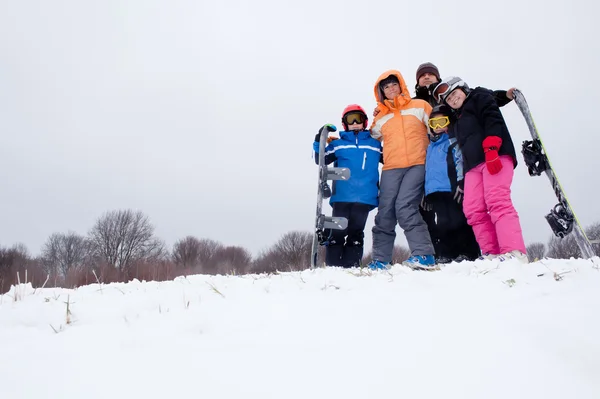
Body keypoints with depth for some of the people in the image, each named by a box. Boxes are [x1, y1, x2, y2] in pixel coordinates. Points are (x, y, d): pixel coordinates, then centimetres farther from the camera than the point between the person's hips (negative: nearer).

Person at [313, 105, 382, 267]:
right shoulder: (338, 144, 13)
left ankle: (351, 266, 6)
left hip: (365, 198, 1)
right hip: (342, 196, -1)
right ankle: (333, 265, 0)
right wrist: (319, 143, -4)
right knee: (337, 232, -5)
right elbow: (322, 160, 10)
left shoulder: (375, 144, 18)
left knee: (356, 233, 3)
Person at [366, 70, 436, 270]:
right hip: (391, 169, 4)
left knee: (405, 208, -22)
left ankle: (424, 255, -19)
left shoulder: (419, 106, 11)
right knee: (385, 214, -2)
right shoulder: (380, 118, 18)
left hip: (417, 165, -3)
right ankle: (380, 260, 7)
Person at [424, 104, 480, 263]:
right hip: (434, 193, 6)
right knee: (439, 225, -1)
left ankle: (467, 254, 1)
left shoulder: (453, 141, 4)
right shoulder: (430, 146, 25)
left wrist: (460, 184, -20)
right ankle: (444, 256, 4)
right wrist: (425, 193, 22)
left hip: (451, 190, -6)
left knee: (458, 222, -7)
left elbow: (460, 162, -8)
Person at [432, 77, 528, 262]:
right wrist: (461, 180, 15)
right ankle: (492, 253, -8)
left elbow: (493, 120, -5)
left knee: (497, 202, -22)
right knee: (473, 210, -6)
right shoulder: (457, 120, 33)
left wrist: (491, 150, -19)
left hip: (496, 156, -8)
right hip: (473, 165, 8)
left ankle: (514, 252, -28)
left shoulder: (479, 97, 13)